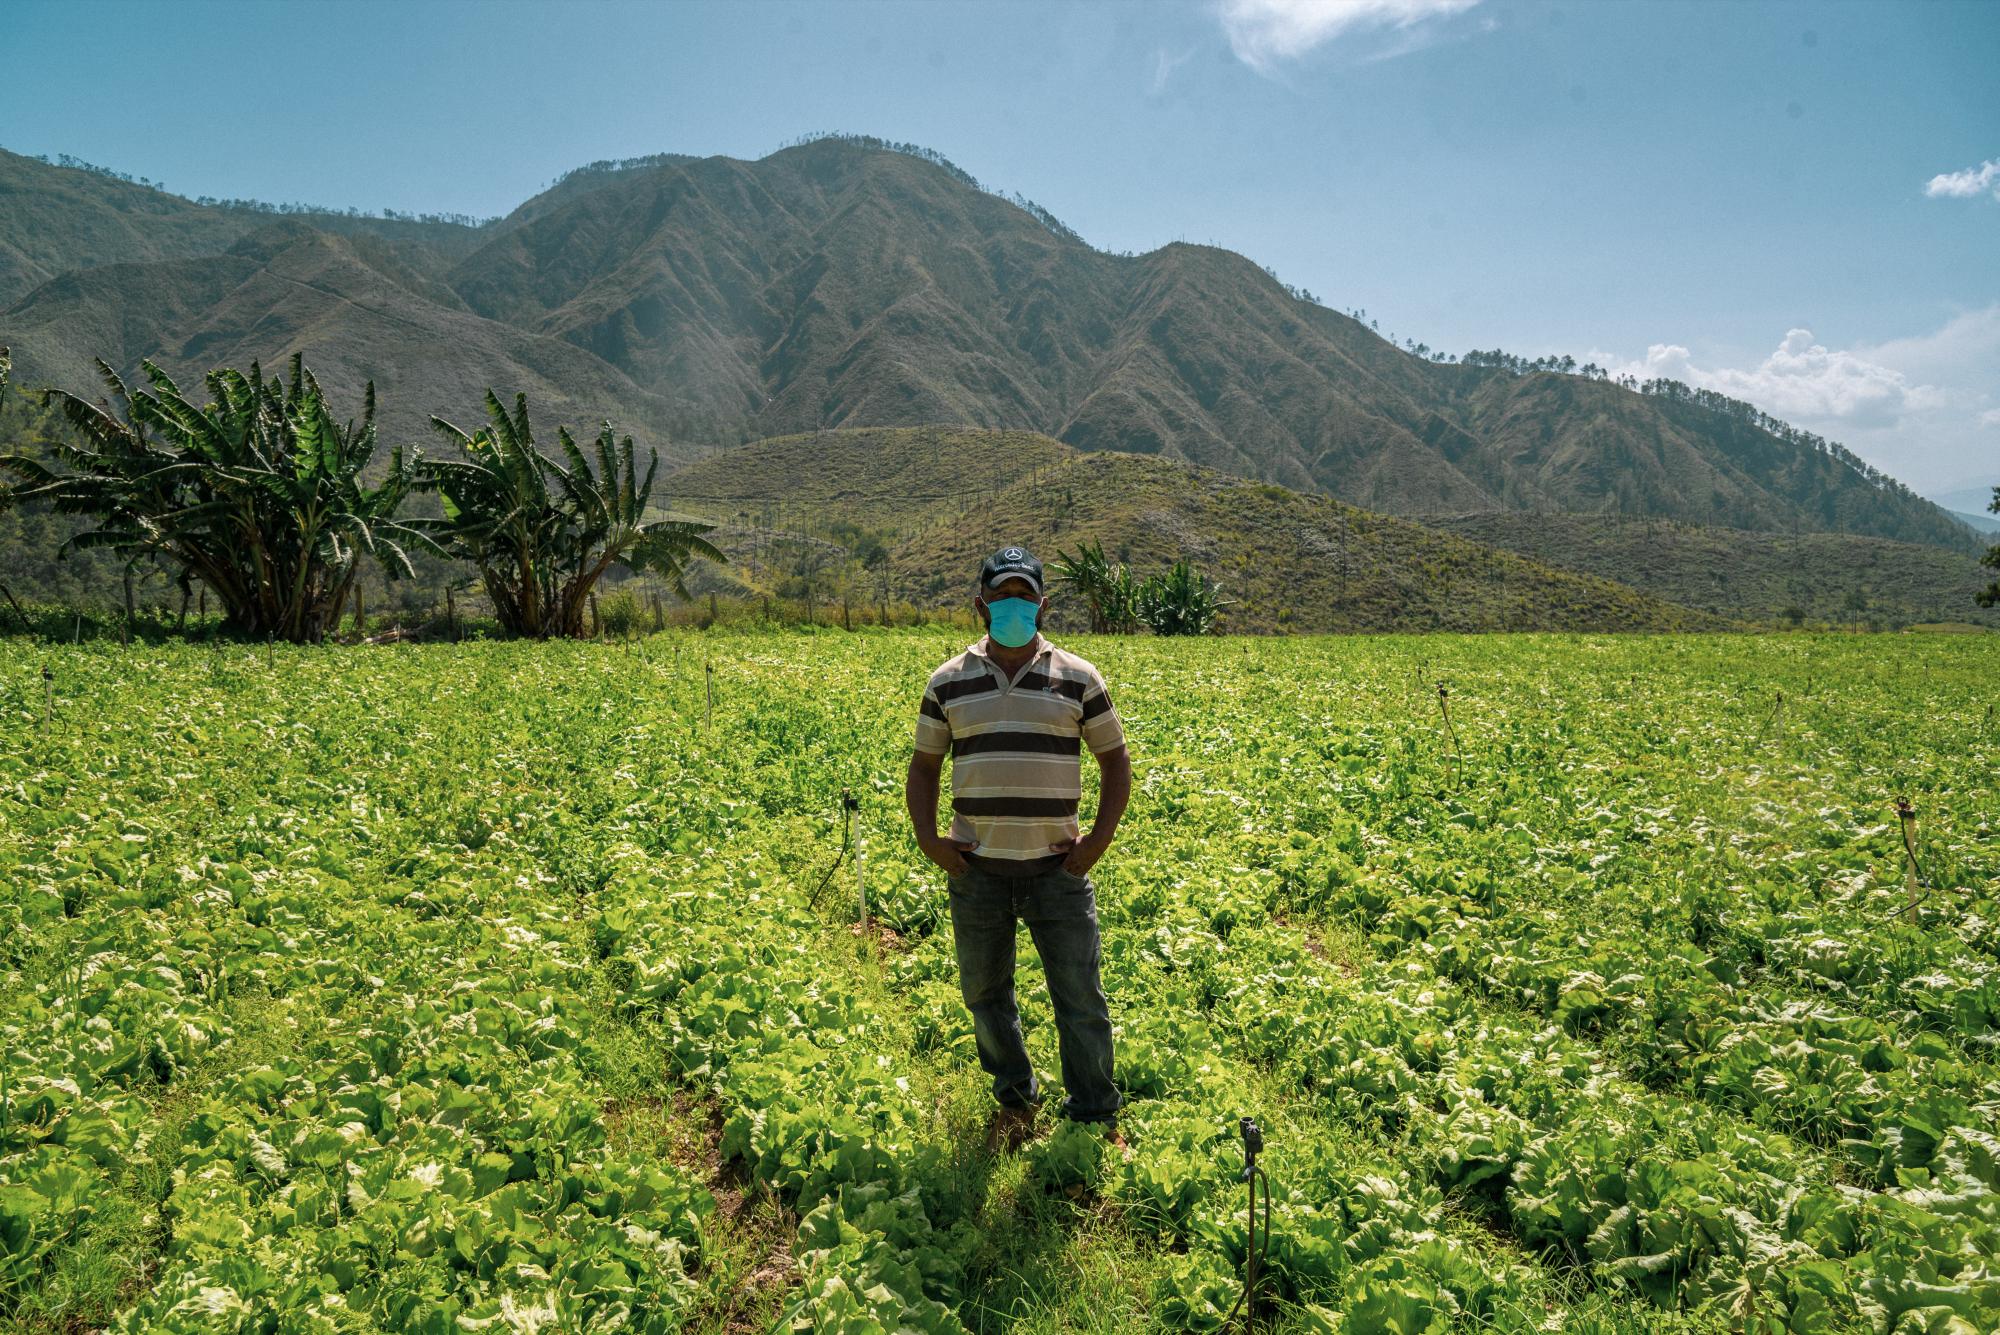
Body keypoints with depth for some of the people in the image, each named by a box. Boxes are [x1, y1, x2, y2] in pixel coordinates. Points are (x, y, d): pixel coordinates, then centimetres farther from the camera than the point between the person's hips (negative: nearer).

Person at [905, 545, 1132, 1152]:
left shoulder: (1078, 679, 0)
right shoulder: (949, 683, 3)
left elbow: (1115, 762, 6)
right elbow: (923, 767, 11)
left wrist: (1100, 838, -4)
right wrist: (926, 837, -2)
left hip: (1057, 868, -1)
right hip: (976, 869, 2)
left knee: (1080, 998, 4)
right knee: (985, 992, 14)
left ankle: (1095, 1116, 23)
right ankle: (1015, 1100, 36)